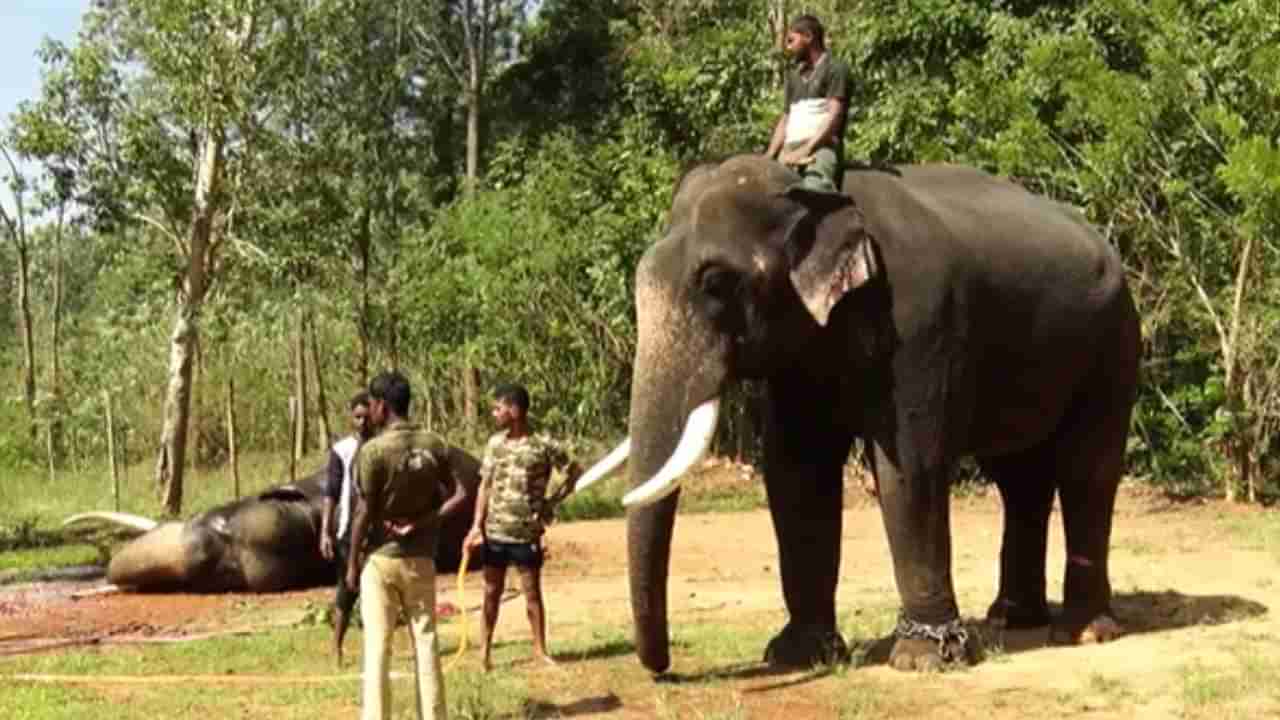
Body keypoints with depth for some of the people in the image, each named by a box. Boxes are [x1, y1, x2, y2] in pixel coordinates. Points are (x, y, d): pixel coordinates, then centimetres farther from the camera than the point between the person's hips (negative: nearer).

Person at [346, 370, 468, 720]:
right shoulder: (434, 445, 0)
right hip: (421, 558, 4)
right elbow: (458, 496, -3)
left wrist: (352, 563, -2)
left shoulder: (373, 451, -15)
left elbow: (363, 514, -12)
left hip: (380, 558, -4)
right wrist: (420, 524, -4)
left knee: (377, 645, 2)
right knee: (425, 641, 9)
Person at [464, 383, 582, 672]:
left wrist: (552, 501, -5)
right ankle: (486, 649, 18)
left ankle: (540, 648, 14)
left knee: (532, 591, 4)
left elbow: (575, 473, 1)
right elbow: (485, 485, 6)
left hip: (527, 532, -3)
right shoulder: (495, 443, 2)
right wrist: (477, 525, 0)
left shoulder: (544, 446, -10)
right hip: (494, 531, 3)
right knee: (492, 592, 9)